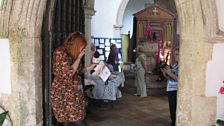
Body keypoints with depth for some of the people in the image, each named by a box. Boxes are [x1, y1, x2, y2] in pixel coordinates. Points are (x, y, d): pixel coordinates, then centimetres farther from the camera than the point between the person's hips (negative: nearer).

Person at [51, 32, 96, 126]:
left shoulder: (72, 54, 11)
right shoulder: (60, 53, -14)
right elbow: (68, 73, -21)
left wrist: (88, 69, 9)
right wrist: (79, 58, -13)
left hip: (74, 93, 8)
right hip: (64, 94, -8)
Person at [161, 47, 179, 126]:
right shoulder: (174, 65, 12)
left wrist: (170, 73, -22)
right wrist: (165, 74, 2)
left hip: (177, 92, -9)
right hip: (170, 90, 9)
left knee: (176, 111, -4)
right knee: (172, 111, 18)